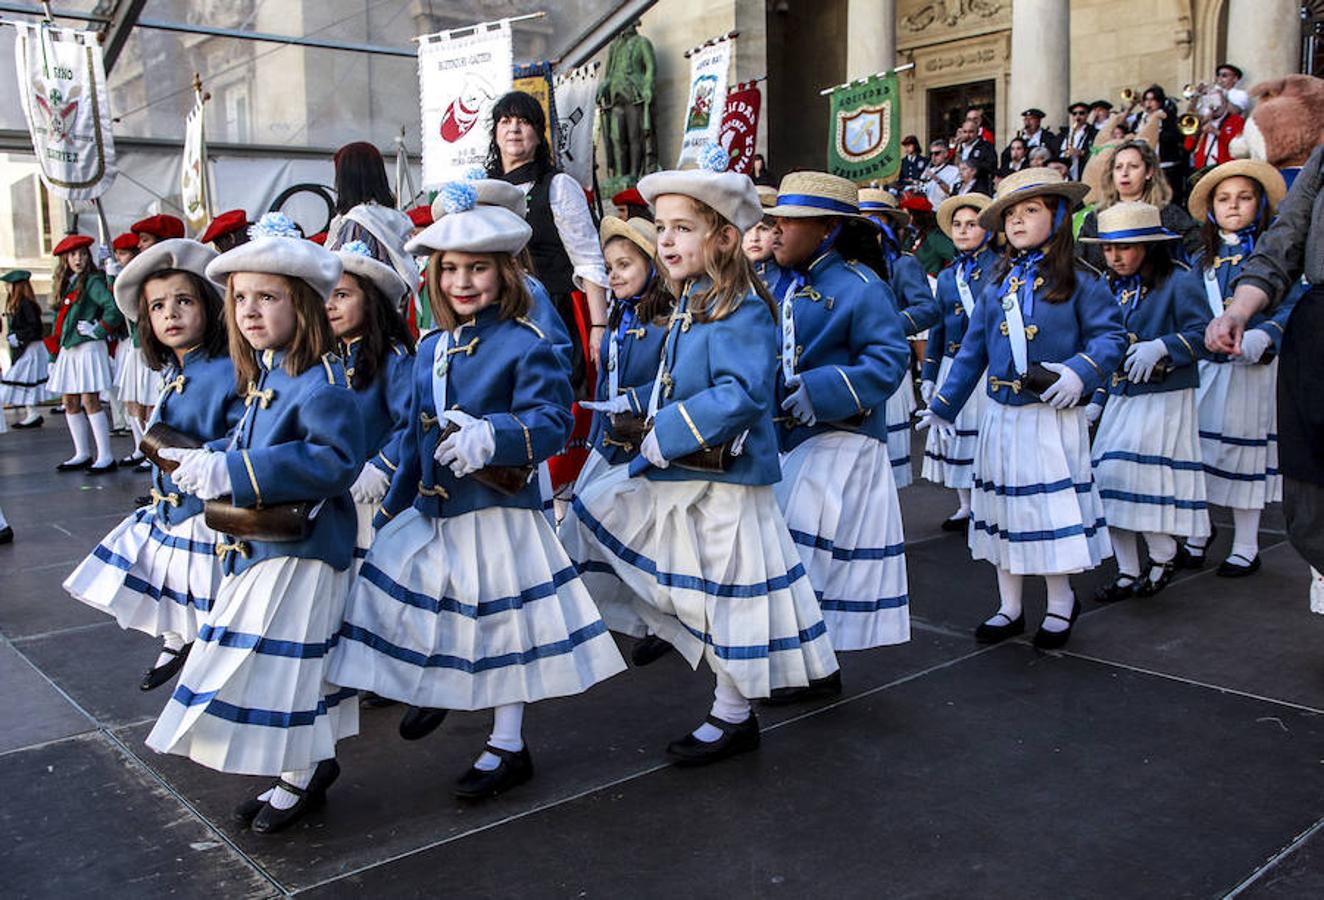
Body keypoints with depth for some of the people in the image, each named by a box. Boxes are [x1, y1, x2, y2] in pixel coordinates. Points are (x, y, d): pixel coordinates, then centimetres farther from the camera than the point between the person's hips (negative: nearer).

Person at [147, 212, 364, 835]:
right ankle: (310, 765, 33)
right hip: (256, 544, 9)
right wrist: (205, 461, 3)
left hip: (298, 548, -9)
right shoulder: (264, 376, 10)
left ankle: (300, 777, 20)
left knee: (283, 664, 1)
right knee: (292, 667, 17)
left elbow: (335, 459, -31)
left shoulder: (320, 381, -20)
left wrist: (235, 473, -30)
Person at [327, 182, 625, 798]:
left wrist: (492, 436, -38)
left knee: (502, 623, 4)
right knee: (381, 581, 6)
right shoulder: (431, 347, 9)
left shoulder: (524, 347, -13)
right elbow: (414, 434, 16)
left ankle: (507, 747, 23)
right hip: (431, 508, 7)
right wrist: (393, 504, 19)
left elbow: (552, 420, -22)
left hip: (497, 510, -7)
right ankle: (431, 684, 36)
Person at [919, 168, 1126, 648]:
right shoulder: (997, 284, 9)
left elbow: (1111, 336, -7)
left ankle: (1061, 605, 22)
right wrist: (944, 404, 11)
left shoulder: (1078, 281, -6)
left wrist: (1080, 371, -25)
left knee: (1054, 507, 1)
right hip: (1000, 416, 5)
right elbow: (973, 349, 11)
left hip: (1053, 416, -5)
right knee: (1003, 508, 11)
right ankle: (1009, 609, 25)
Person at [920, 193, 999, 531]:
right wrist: (928, 375, 13)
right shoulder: (947, 276, 14)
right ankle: (965, 507, 20)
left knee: (984, 436, -4)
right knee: (954, 432, 9)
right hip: (952, 367, 6)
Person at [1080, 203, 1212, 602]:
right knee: (1109, 481, 3)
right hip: (1119, 400, 7)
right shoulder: (1112, 289, 14)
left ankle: (1164, 555, 10)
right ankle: (1127, 573, 15)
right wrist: (1097, 400, 16)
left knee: (1136, 476, -15)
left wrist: (1161, 347, -28)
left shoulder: (1178, 282, -7)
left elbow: (1202, 334, -15)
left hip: (1163, 400, -7)